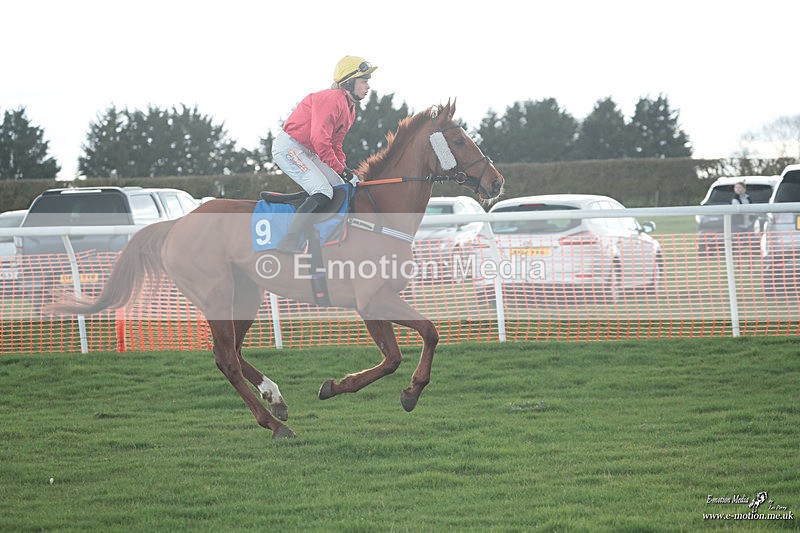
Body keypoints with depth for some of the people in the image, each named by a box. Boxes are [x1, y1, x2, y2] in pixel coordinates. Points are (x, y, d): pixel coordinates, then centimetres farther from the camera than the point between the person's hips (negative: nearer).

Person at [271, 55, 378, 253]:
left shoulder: (349, 109, 13)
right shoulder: (332, 99, -20)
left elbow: (335, 144, 19)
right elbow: (320, 140, -27)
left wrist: (345, 169, 4)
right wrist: (341, 169, -23)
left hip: (307, 153, 11)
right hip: (288, 147, -11)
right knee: (323, 192, -23)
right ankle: (290, 243, -25)